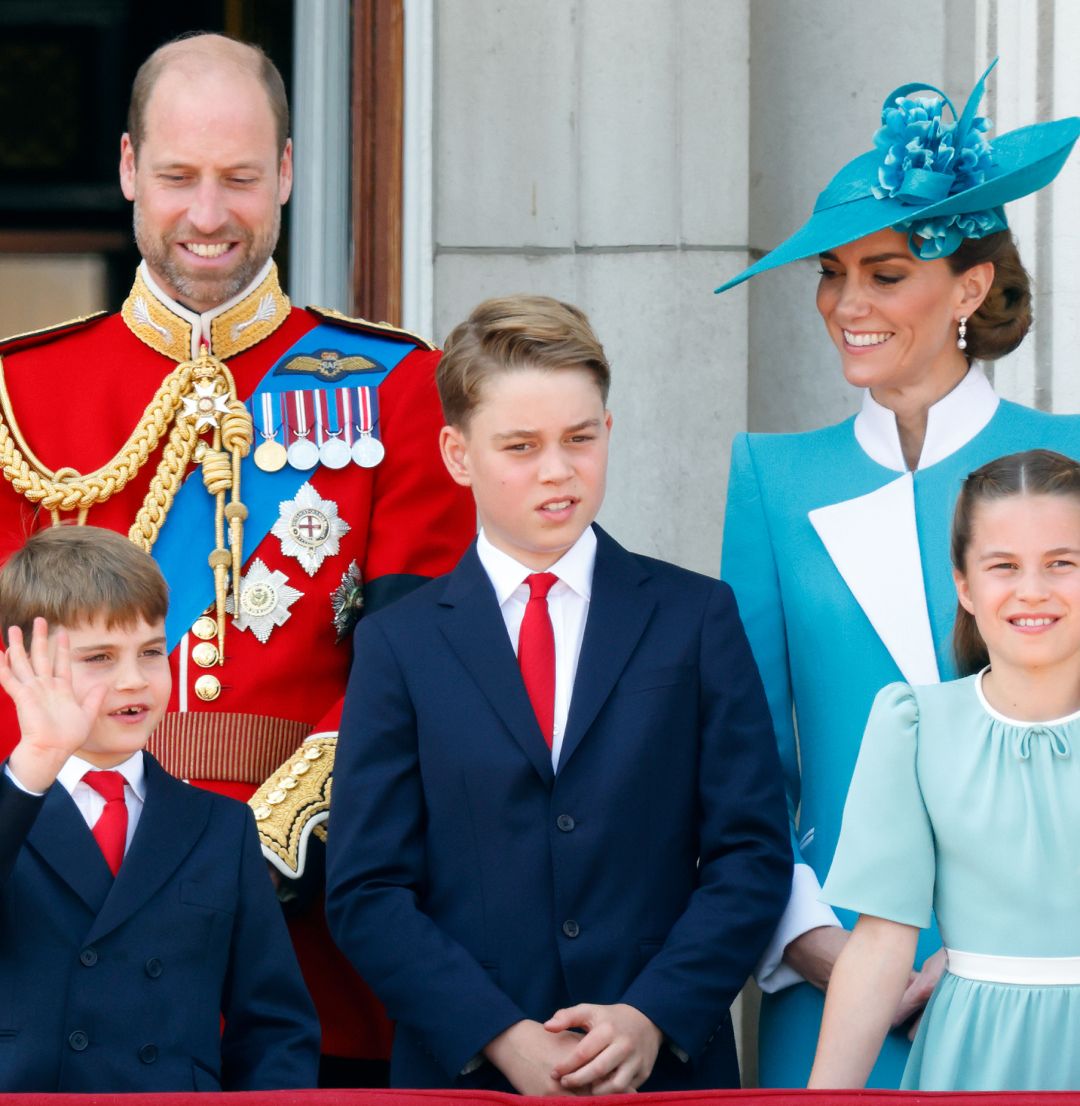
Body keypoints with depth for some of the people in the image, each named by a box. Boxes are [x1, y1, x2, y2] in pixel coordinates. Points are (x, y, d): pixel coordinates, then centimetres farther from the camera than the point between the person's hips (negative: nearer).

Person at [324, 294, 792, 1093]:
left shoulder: (696, 618, 7)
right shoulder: (401, 646, 5)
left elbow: (753, 854, 2)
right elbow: (367, 891, 0)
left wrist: (653, 1015, -12)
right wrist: (501, 1038, -12)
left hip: (668, 1069, 0)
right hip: (464, 1075, 0)